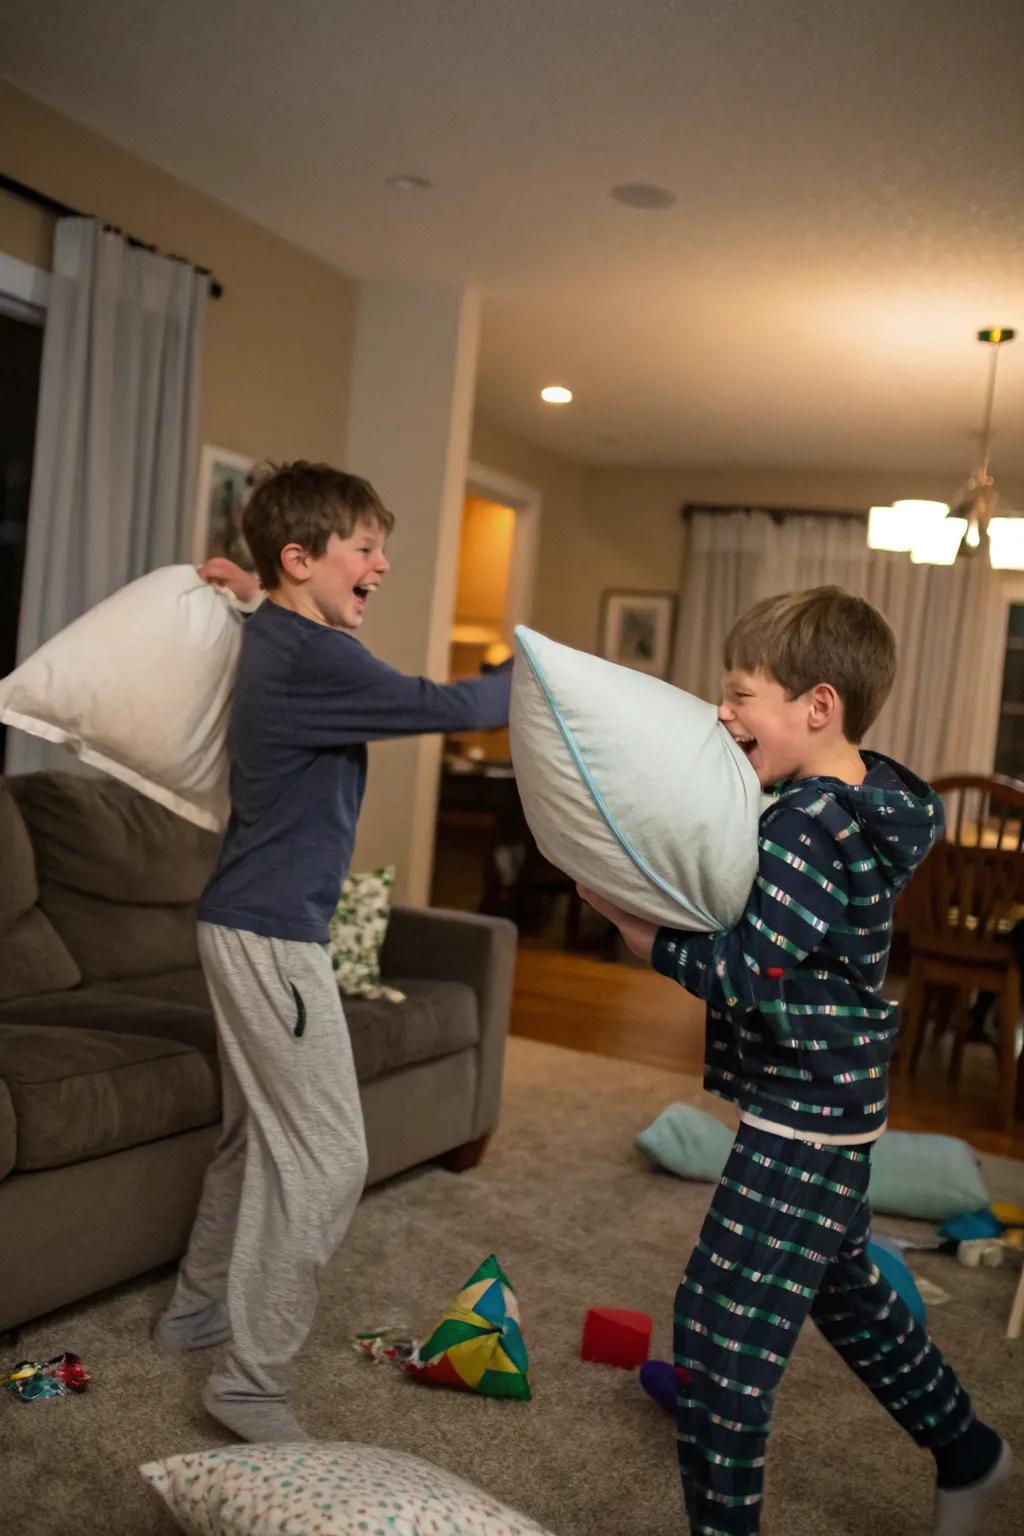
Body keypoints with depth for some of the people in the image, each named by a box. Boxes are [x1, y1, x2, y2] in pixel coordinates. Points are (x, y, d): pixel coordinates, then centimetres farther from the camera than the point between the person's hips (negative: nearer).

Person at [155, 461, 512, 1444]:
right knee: (328, 1156, -5)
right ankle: (251, 1381, 4)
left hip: (246, 923, 10)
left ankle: (198, 1308, 37)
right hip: (271, 933, -10)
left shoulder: (267, 636, 10)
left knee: (258, 1132, 22)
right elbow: (447, 706, -17)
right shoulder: (315, 658, -20)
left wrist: (248, 592, 21)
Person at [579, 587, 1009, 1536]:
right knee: (842, 1286, 28)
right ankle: (966, 1450, 47)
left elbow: (745, 974, -26)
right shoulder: (868, 800, 5)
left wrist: (634, 923, -19)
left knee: (721, 1320, -3)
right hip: (836, 1104, 11)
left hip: (799, 1119, -11)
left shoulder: (809, 825, -24)